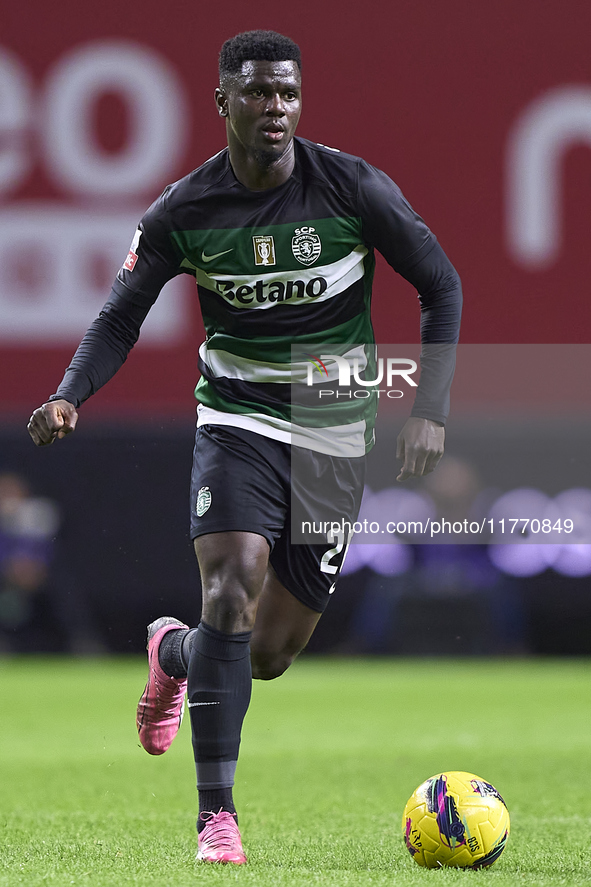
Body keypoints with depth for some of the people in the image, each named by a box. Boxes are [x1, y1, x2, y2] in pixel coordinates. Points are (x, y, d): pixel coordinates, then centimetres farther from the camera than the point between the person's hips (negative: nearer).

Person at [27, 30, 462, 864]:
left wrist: (430, 411, -9)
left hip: (336, 433, 1)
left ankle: (174, 651, 39)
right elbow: (120, 318, -2)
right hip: (238, 417, -1)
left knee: (270, 654, 1)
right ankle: (216, 815, -18)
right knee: (233, 583, -26)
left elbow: (441, 287, -1)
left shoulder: (355, 189, -10)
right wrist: (69, 397, -21)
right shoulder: (184, 212, -9)